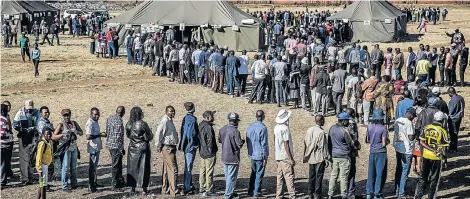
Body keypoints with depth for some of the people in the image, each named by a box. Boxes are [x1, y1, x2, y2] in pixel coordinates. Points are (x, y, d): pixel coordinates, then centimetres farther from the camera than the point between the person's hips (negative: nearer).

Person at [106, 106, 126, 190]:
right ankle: (114, 185, 7)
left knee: (118, 164, 20)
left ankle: (120, 181, 30)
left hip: (110, 144, 9)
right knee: (116, 165, 1)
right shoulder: (119, 121, -20)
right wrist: (121, 149, -15)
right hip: (116, 146, -9)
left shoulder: (109, 118, 7)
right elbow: (119, 137, -21)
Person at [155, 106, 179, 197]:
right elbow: (158, 133, -23)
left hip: (171, 147, 10)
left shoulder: (170, 121, 15)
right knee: (173, 169, -10)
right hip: (167, 148, -10)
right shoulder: (165, 121, -16)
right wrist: (158, 146, -16)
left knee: (167, 169, 15)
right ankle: (173, 191, -9)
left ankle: (165, 189, 23)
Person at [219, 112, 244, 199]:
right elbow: (239, 145, -21)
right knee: (232, 177, 3)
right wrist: (242, 141, -1)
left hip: (224, 157, 7)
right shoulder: (235, 131, -22)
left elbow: (220, 140, 15)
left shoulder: (222, 129, 0)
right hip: (233, 158, -7)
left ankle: (230, 192, 32)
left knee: (227, 176, 19)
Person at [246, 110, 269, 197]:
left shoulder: (250, 127, 5)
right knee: (259, 174, 3)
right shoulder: (263, 128, -16)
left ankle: (250, 191, 21)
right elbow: (264, 144, -15)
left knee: (253, 173, 18)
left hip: (252, 155, 6)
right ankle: (257, 192, 7)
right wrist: (265, 157, -10)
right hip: (260, 155, -6)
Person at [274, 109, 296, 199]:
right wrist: (291, 159, -14)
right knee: (289, 177, -6)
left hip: (278, 156, 8)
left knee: (280, 177, 12)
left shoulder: (276, 127, 8)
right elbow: (286, 145, -17)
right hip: (285, 157, -8)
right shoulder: (285, 128, -16)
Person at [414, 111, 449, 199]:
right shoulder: (443, 131, -15)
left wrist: (432, 150, -10)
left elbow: (421, 142, -6)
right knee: (434, 178, 11)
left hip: (426, 156, 4)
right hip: (437, 158, -4)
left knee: (423, 176, 15)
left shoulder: (426, 128, -2)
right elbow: (444, 147, -14)